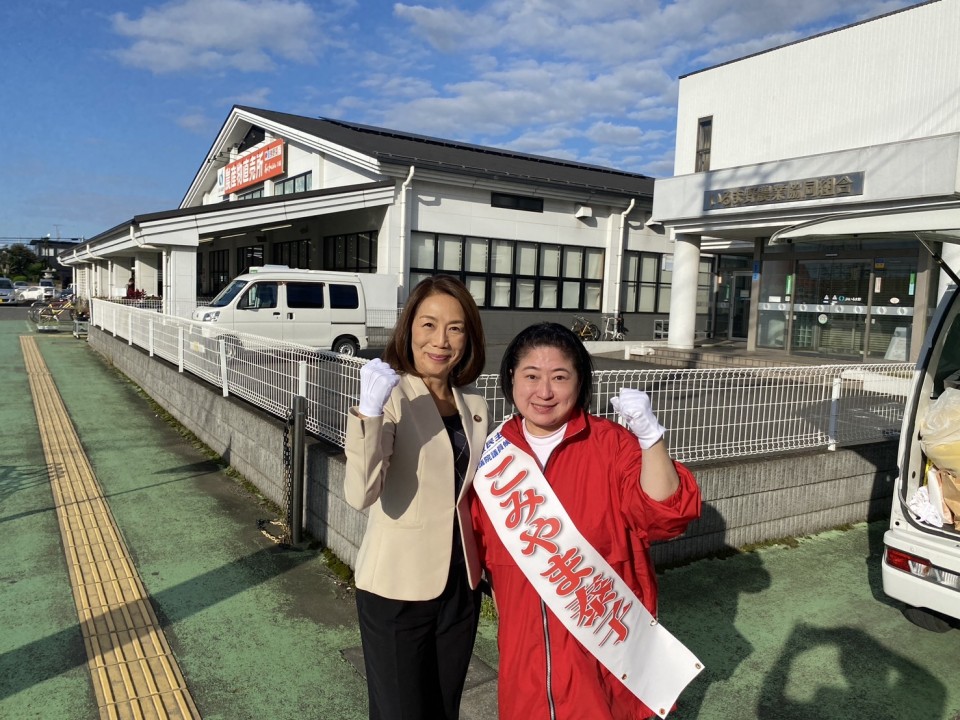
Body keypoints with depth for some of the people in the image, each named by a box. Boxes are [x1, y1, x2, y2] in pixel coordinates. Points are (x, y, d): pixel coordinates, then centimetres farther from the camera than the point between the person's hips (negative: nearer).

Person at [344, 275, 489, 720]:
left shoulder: (473, 404, 2)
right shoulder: (392, 396, -16)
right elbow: (360, 495, -31)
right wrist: (369, 412, -42)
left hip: (460, 584, 6)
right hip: (397, 588, -5)